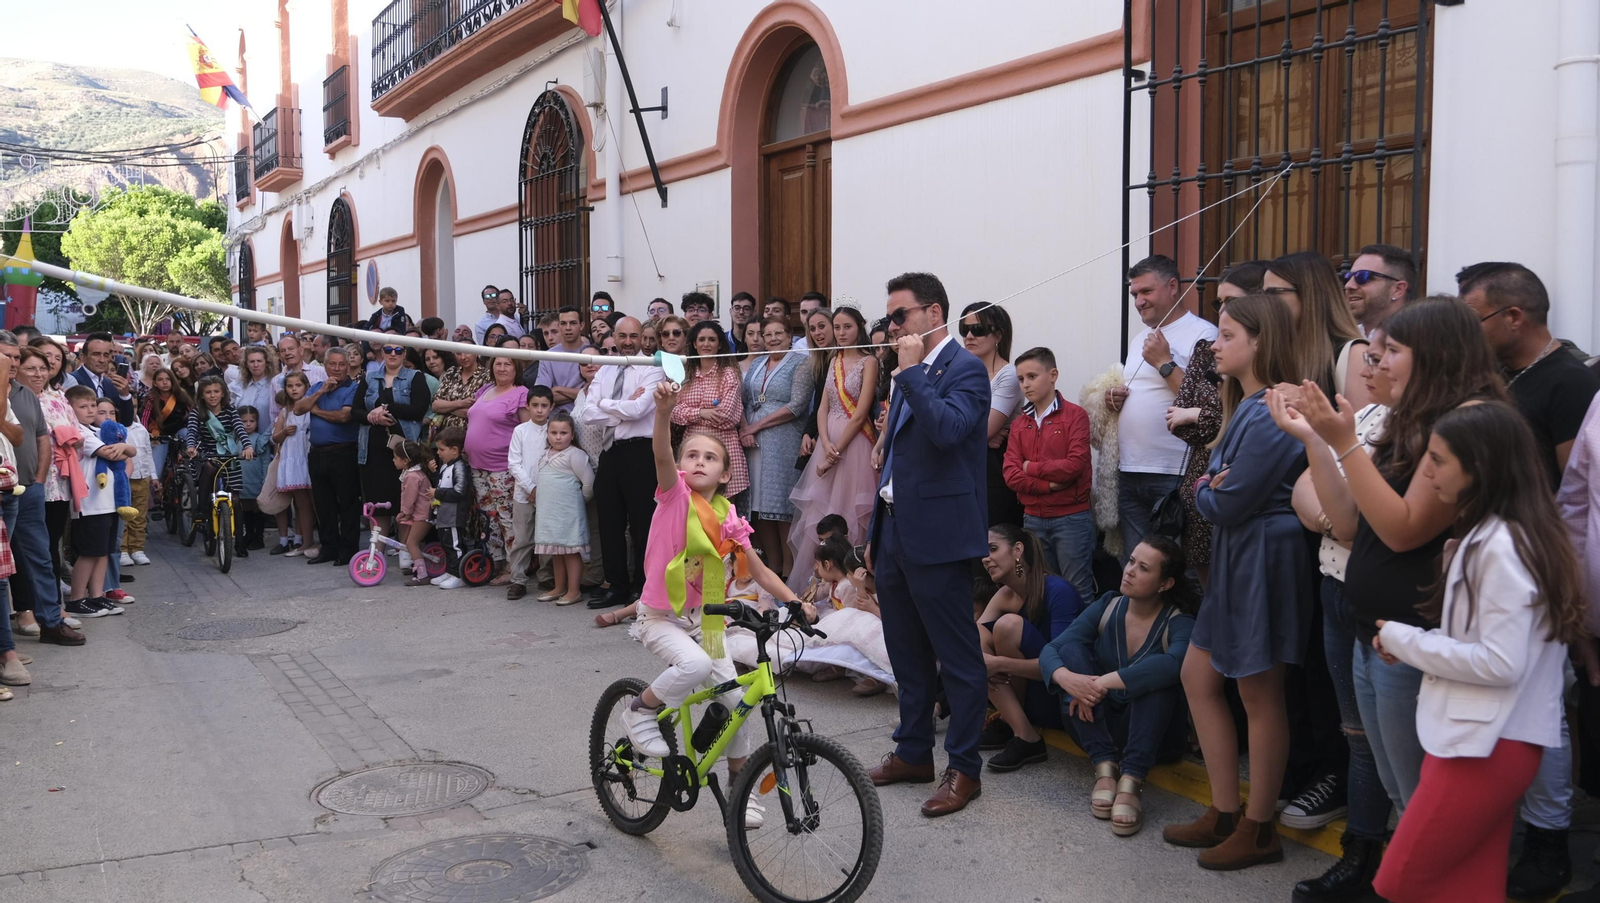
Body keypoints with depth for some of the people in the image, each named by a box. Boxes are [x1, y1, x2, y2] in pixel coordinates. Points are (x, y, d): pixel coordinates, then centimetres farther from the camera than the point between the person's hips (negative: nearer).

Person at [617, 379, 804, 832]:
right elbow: (661, 455, -32)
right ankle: (640, 711, -4)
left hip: (703, 619, 5)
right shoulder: (674, 494, -11)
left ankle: (739, 783, 21)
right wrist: (664, 412, -50)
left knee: (736, 697, 0)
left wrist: (797, 603, -8)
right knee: (695, 664, -33)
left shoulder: (728, 517, -1)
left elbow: (759, 572, 4)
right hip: (660, 616, -5)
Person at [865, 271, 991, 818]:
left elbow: (947, 428, -30)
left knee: (958, 657, 1)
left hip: (936, 536, -9)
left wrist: (910, 370, -21)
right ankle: (913, 752, 30)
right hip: (895, 531, 9)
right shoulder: (910, 375, 16)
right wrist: (877, 531, 21)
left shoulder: (965, 369, -11)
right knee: (906, 653, 17)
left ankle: (964, 769, 10)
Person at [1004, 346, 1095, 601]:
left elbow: (1075, 464, -16)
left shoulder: (1075, 415, -4)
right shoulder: (1019, 423, 10)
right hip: (1033, 519, 5)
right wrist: (1048, 485, -15)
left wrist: (1031, 468, -6)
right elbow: (1010, 474, -1)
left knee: (1078, 591, -1)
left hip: (1072, 517, -5)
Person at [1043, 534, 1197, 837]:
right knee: (1071, 649, -17)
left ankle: (1131, 781, -39)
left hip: (1149, 731, -3)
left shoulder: (1178, 623, -12)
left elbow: (1175, 663, -37)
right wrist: (1066, 677, -34)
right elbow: (1050, 650, -10)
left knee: (1155, 675, -29)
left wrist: (1105, 682, -40)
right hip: (1097, 726, 4)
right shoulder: (1107, 608, -1)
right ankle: (1105, 766, -26)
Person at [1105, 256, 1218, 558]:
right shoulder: (1139, 337, 18)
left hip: (1175, 476, -8)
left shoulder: (1203, 335, -8)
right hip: (1129, 472, 8)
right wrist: (1113, 398, 6)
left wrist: (1164, 363, -14)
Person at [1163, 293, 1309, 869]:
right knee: (1198, 677, 14)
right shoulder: (1245, 407, 13)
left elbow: (1229, 504, -22)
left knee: (1259, 695, 2)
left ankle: (1258, 830, 18)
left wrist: (1205, 492, -2)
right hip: (1234, 558, 11)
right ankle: (1225, 813, 25)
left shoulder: (1268, 415, -20)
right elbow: (1217, 487, 12)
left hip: (1265, 560, -11)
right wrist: (1213, 488, -10)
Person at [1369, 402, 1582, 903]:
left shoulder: (1502, 545, -19)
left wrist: (1404, 640, -12)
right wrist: (1415, 644, 0)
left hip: (1486, 744, -9)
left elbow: (1501, 662, -22)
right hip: (1485, 738, 9)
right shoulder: (1490, 535, 11)